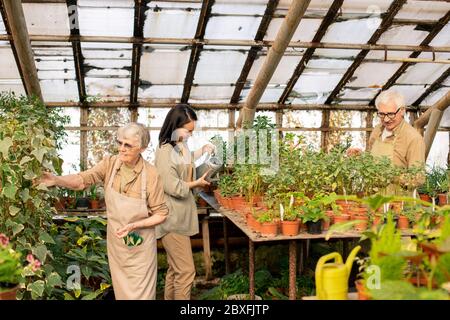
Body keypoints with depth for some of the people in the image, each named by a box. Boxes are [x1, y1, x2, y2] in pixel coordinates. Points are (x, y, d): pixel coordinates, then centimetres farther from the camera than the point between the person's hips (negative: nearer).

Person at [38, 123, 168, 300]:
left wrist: (134, 225, -23)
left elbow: (161, 214, -11)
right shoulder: (110, 163, -8)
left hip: (140, 245, -4)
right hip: (115, 241, 4)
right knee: (120, 290, 20)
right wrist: (56, 180, -34)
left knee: (141, 293, 8)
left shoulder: (151, 174, -18)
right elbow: (82, 180, -16)